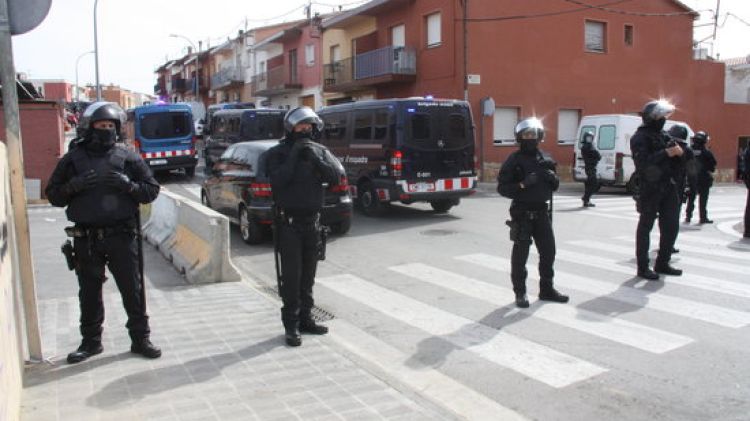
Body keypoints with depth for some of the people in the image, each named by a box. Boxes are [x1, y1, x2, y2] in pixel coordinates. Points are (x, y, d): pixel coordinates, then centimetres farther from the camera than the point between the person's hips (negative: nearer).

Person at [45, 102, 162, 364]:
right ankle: (91, 341, 26)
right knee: (89, 292, 11)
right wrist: (73, 186, -11)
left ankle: (140, 338, 15)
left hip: (122, 235, -1)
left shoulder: (128, 158, 3)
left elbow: (151, 190, 4)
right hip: (86, 238, 2)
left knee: (132, 289, 3)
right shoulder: (73, 158, 6)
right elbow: (53, 195, 9)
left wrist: (128, 184, -14)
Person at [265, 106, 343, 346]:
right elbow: (278, 180, -19)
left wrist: (316, 159, -17)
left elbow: (337, 176, -6)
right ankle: (291, 325, 6)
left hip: (312, 221, 4)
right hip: (288, 222, -4)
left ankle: (305, 319, 24)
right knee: (291, 275, -3)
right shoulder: (277, 153, -3)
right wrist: (294, 155, -20)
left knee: (308, 275, 12)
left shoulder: (319, 151, 6)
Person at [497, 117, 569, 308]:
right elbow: (502, 187, -10)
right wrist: (522, 184, -23)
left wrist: (552, 178, -4)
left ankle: (546, 289, 25)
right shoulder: (514, 160, -5)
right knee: (520, 254, 1)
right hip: (522, 214, -5)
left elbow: (555, 186, 18)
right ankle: (520, 293, 12)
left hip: (542, 213, 5)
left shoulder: (546, 159, 10)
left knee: (548, 251, 10)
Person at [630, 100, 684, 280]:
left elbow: (679, 160, 16)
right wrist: (666, 153, -23)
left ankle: (662, 263, 22)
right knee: (645, 227, 1)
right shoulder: (640, 137, -7)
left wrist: (680, 152, -5)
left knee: (671, 226, 9)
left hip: (669, 188, 7)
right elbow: (643, 162, -21)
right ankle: (643, 267, 8)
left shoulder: (665, 135, 15)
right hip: (649, 189, -7)